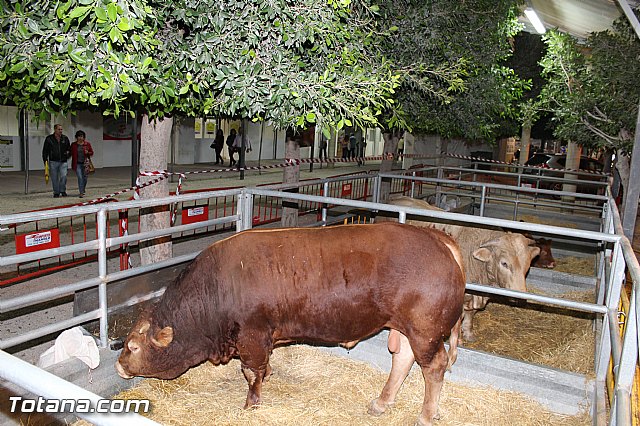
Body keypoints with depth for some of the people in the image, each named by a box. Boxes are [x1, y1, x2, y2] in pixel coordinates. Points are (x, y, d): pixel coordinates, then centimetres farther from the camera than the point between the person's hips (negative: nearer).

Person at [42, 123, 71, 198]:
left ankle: (63, 191, 5)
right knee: (54, 178, 4)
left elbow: (69, 149, 20)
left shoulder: (65, 138, 8)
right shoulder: (49, 139, 2)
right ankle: (56, 192, 15)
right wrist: (45, 160, -2)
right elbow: (45, 151, 5)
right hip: (53, 162, -1)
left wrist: (68, 154, 0)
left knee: (63, 176, -12)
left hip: (63, 162, 1)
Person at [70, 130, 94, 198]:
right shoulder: (73, 145, 3)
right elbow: (72, 154, 8)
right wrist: (73, 164, 1)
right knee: (80, 178, -10)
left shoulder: (87, 144, 4)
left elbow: (92, 152, 9)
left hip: (85, 163, 1)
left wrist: (88, 153, -12)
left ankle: (83, 190, 34)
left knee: (85, 178, 9)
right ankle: (81, 193, -9)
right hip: (77, 164, -1)